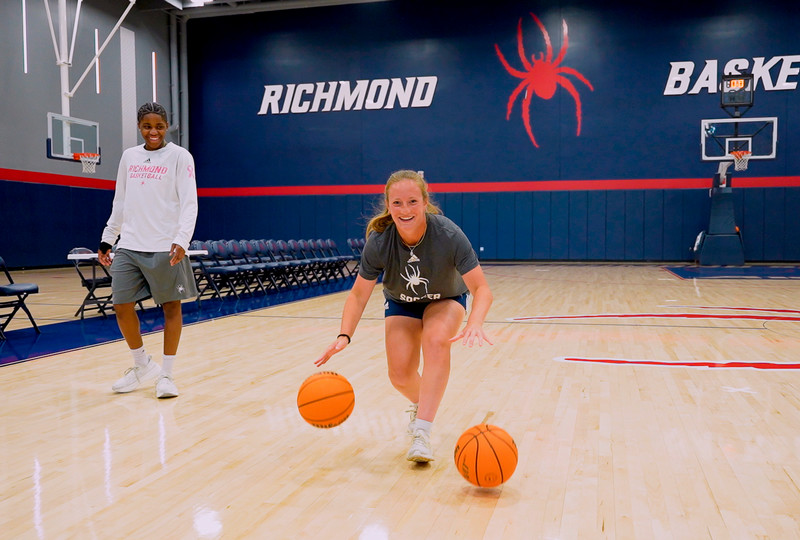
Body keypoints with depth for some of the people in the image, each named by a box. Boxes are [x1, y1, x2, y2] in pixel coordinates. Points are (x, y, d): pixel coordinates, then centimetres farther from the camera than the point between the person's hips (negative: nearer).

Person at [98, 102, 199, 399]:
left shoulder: (180, 156, -3)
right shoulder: (129, 156, 12)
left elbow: (189, 203, -10)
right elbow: (120, 202, 19)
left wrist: (181, 241, -22)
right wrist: (107, 238, 16)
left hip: (165, 248, -5)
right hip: (129, 246, 5)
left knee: (171, 307, 1)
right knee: (122, 306, 4)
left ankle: (166, 374, 14)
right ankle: (143, 366, 24)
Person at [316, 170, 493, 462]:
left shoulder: (449, 235, -34)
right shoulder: (379, 242, -28)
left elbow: (481, 289, -32)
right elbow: (359, 294, -18)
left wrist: (474, 324, -52)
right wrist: (344, 336, -34)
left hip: (446, 300, -1)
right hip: (401, 303, 2)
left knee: (436, 340, -34)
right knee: (400, 375, -13)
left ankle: (422, 432, -30)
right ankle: (421, 404, 25)